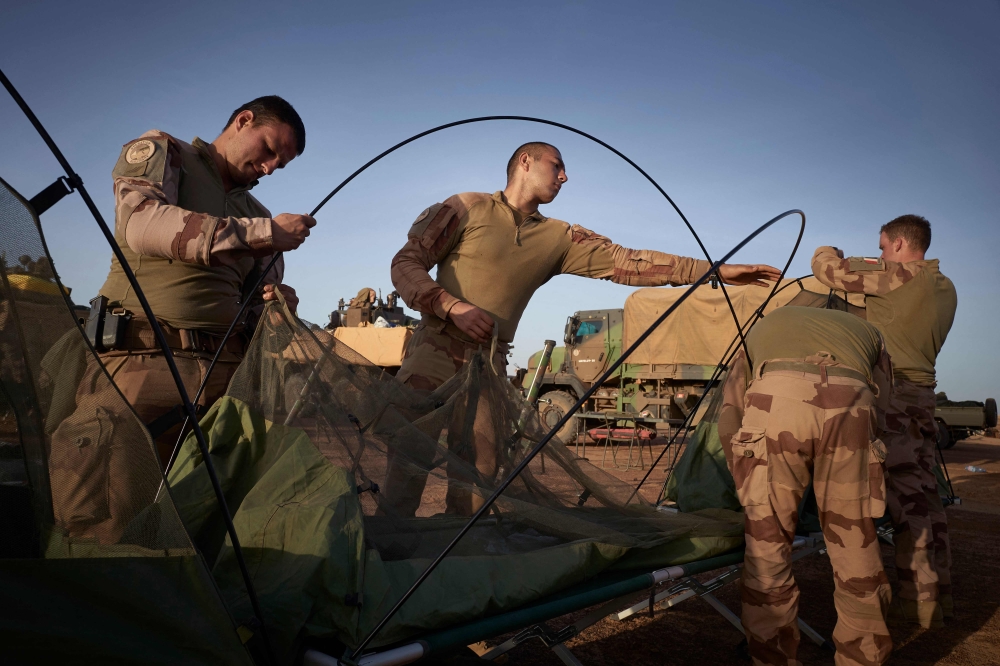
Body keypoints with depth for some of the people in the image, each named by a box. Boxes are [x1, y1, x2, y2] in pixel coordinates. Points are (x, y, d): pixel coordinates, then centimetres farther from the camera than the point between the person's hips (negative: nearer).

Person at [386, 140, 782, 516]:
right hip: (434, 352, -4)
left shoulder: (559, 238, 10)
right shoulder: (469, 208, 0)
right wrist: (452, 306, -19)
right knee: (407, 466, -7)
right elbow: (406, 263, -3)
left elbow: (625, 262, 4)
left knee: (476, 476, 2)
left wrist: (715, 271, -1)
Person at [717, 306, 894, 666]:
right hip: (850, 405, 2)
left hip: (774, 402, -1)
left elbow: (728, 419, 26)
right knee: (854, 549, 17)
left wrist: (748, 487, 35)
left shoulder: (762, 327, 39)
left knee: (767, 549, 10)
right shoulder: (865, 330, 42)